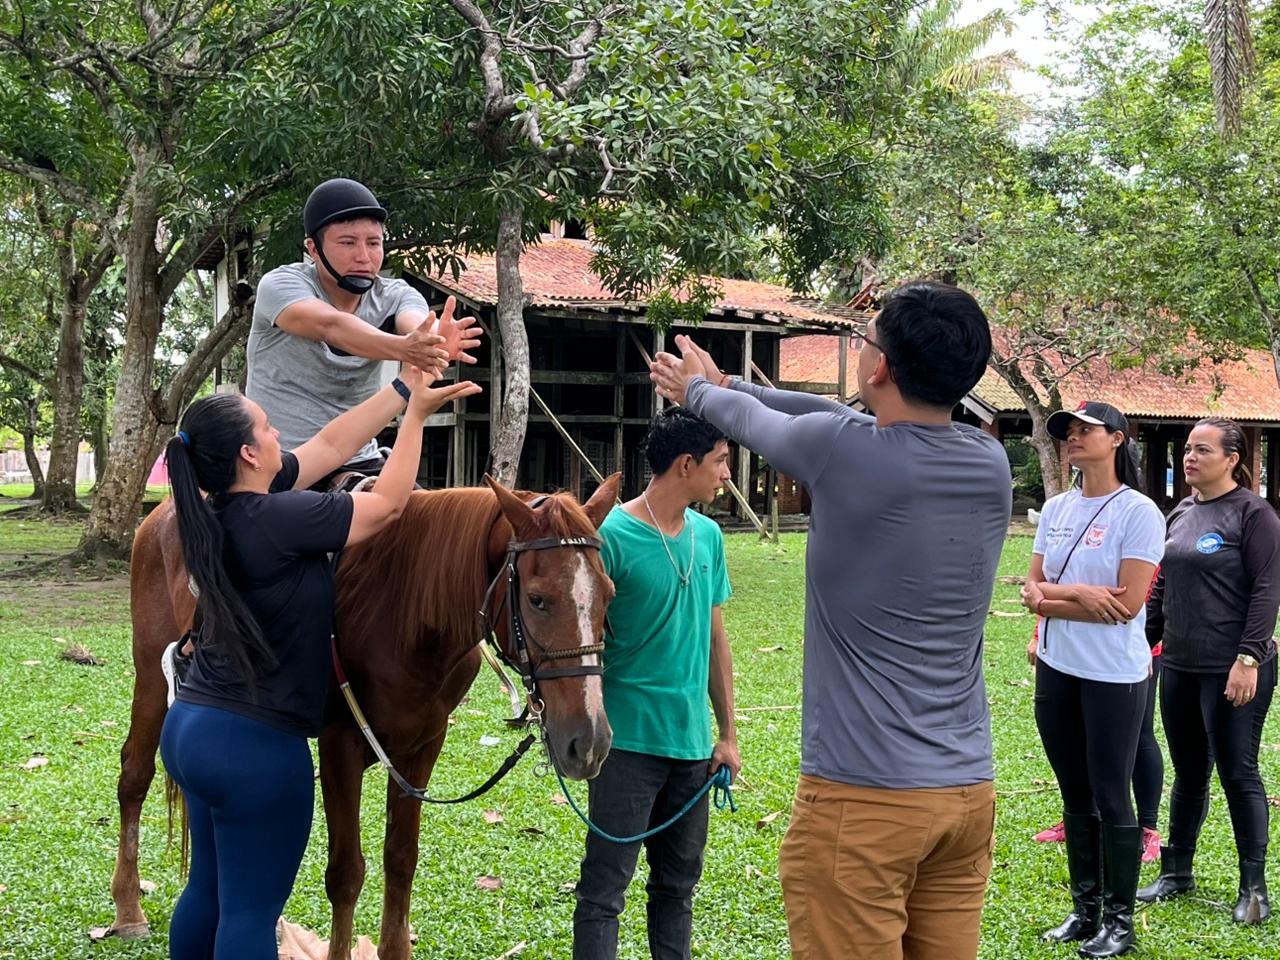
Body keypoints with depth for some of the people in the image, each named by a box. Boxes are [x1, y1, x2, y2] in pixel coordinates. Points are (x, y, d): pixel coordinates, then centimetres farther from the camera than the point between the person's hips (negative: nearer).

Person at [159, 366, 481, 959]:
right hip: (255, 746, -9)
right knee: (250, 911, 1)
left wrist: (403, 388, 13)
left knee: (208, 888, 21)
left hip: (190, 728, 9)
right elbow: (387, 504, -9)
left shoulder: (224, 506, 3)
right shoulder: (277, 519, -22)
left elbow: (331, 446, 12)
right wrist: (415, 413, 1)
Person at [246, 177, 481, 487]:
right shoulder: (281, 284, -11)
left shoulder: (394, 296, 0)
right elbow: (330, 325, -31)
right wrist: (403, 348, -51)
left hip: (358, 462, 4)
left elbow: (416, 323, -24)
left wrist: (435, 341, -50)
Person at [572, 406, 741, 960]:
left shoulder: (708, 535, 7)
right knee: (604, 891, -1)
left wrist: (727, 734, 14)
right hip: (628, 741, -6)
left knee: (679, 884, 16)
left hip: (693, 742, 7)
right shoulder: (613, 535, -14)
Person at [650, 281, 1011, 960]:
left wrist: (698, 392, 31)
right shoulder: (992, 464, 3)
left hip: (861, 797, -6)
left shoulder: (839, 451, -15)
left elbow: (751, 421, 7)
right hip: (970, 790, 6)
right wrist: (724, 385, 29)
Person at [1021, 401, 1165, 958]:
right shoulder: (1056, 509, 8)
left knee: (1111, 798, 1)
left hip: (1114, 675, -6)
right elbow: (1032, 589, 6)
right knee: (1075, 796, 13)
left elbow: (1127, 604, -17)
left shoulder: (1138, 512, -11)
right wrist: (1077, 593, -14)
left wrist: (1051, 597, -10)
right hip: (1056, 670, 6)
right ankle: (1085, 911, 25)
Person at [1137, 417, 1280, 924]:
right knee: (1188, 772, 15)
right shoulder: (1180, 514, 13)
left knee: (1238, 774, -2)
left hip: (1233, 671, -7)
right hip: (1180, 667, 7)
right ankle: (1176, 872, 25)